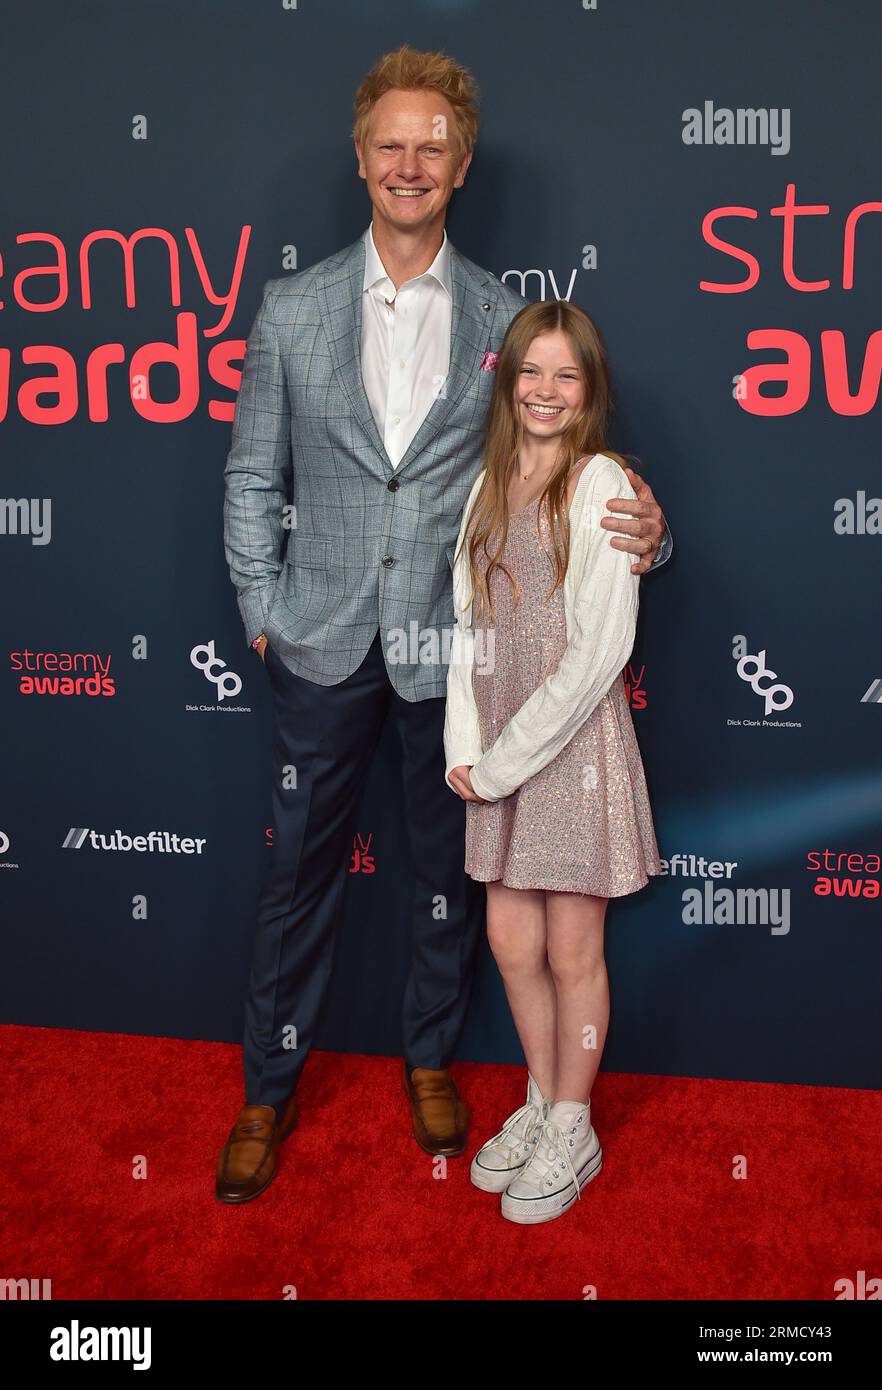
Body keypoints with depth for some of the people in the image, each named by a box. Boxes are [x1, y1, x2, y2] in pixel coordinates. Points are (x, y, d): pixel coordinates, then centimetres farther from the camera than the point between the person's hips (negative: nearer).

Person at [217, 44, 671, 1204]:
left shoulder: (506, 318, 1)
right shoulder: (293, 308, 2)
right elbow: (253, 477, 6)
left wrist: (638, 531, -16)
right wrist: (262, 609, 0)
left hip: (452, 646, 0)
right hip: (325, 642, 0)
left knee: (450, 868, 14)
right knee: (300, 869, 9)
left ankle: (431, 1056, 38)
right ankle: (270, 1093, 28)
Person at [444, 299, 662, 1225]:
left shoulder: (601, 485, -10)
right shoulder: (490, 485, 10)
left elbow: (598, 652, -15)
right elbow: (468, 625, 9)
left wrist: (501, 761, -12)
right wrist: (465, 748, -2)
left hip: (576, 740, -5)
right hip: (500, 749, 6)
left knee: (572, 953, 7)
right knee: (511, 941, 12)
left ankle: (573, 1131, 27)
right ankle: (541, 1100, 35)